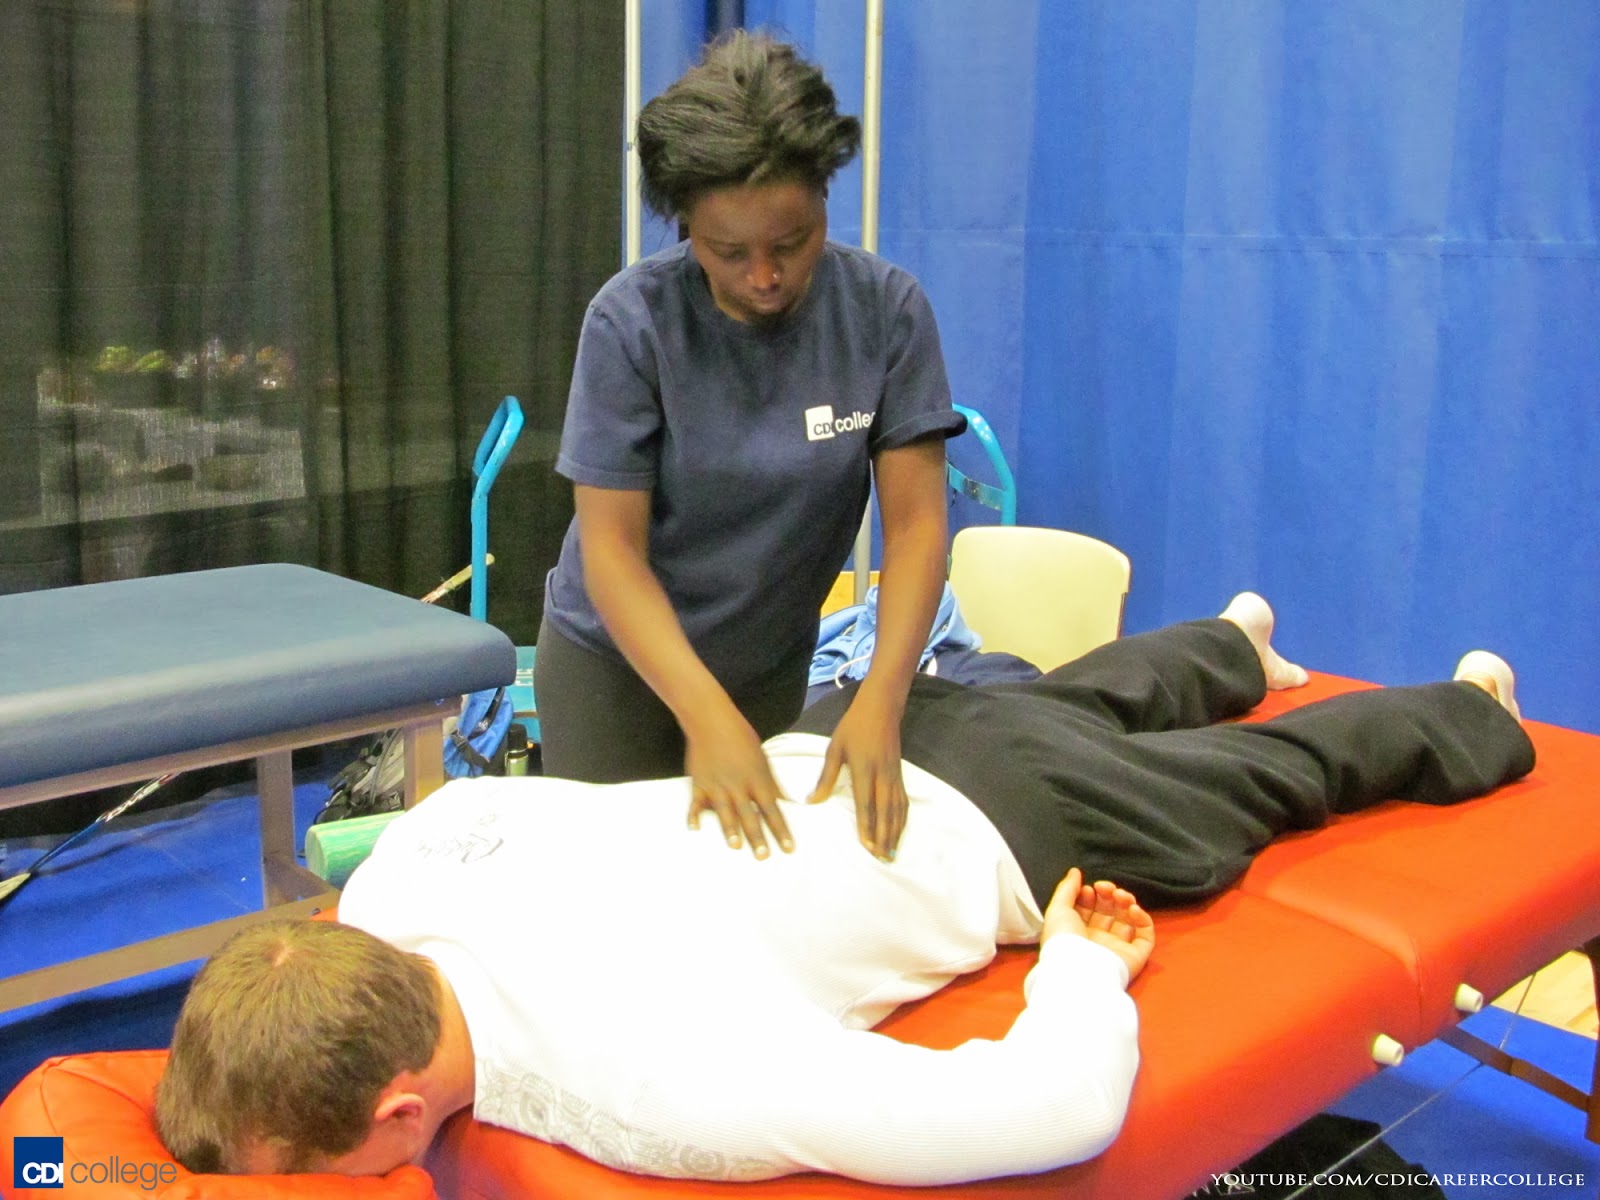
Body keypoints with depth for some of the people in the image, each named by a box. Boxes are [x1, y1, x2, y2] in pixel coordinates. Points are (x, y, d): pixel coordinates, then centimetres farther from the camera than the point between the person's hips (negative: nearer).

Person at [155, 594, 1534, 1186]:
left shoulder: (662, 1088, -46)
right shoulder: (385, 894, -25)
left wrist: (1084, 967, -22)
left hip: (1014, 833, -5)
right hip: (828, 752, 6)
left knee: (1281, 773, 25)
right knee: (1076, 700, 37)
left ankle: (1475, 709, 56)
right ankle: (1234, 642, 69)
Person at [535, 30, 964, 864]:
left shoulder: (886, 309, -15)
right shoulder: (632, 320, -20)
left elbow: (915, 520, -17)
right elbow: (612, 548, -21)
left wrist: (880, 700, -31)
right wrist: (707, 713, -34)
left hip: (774, 665, 2)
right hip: (618, 659, -1)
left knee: (771, 855, 14)